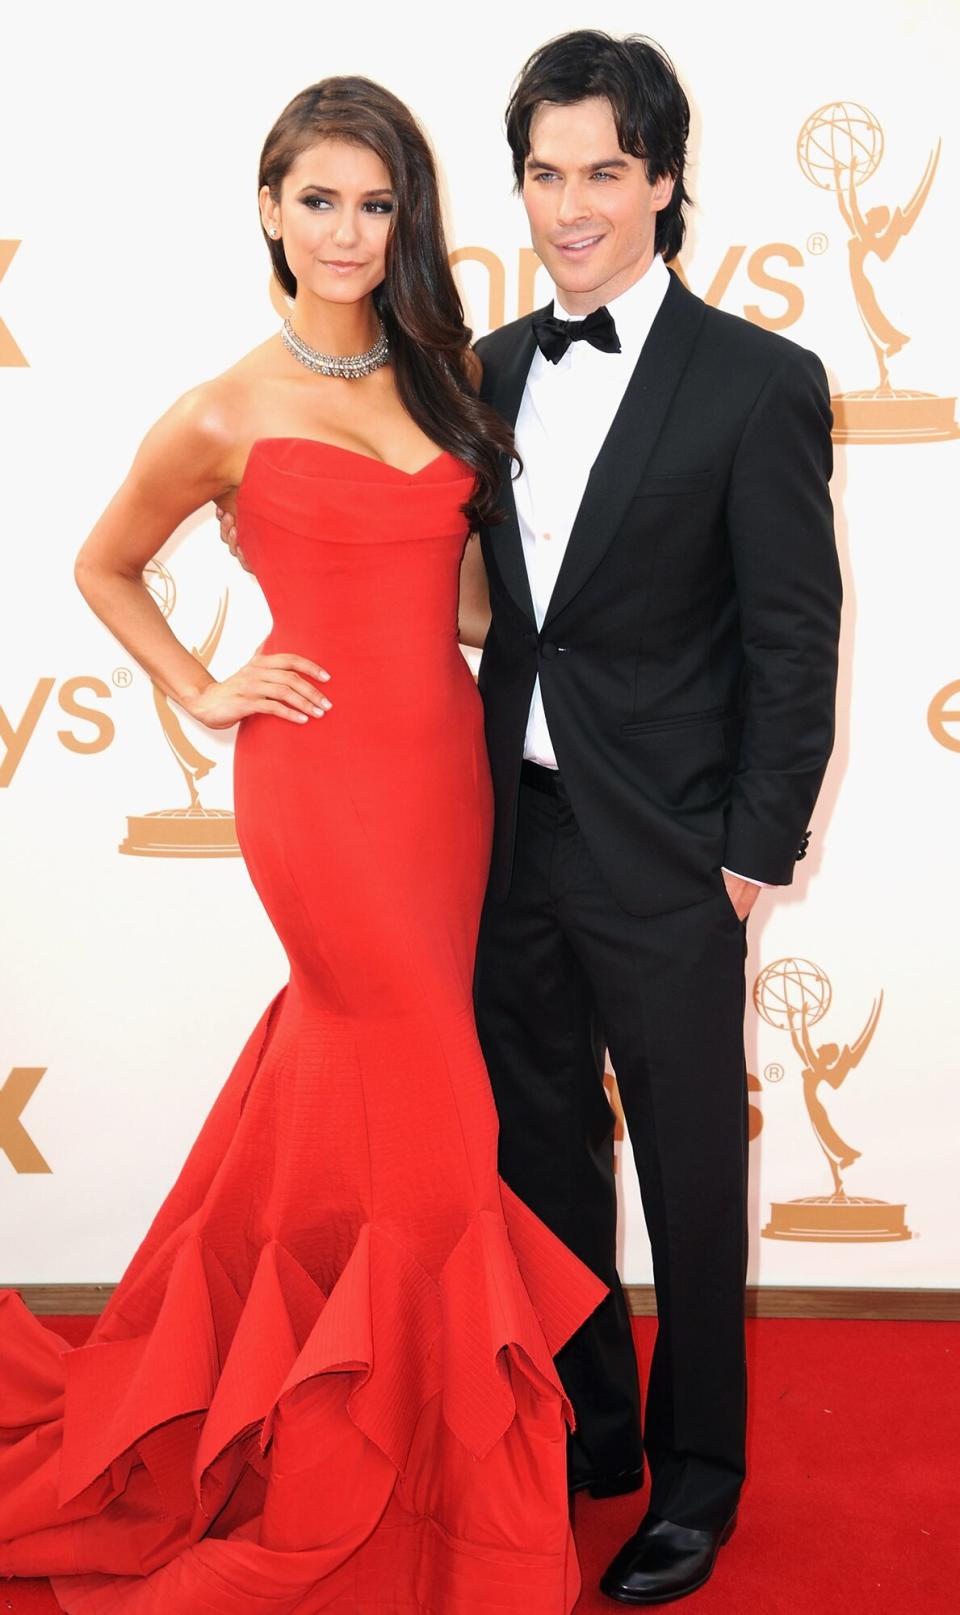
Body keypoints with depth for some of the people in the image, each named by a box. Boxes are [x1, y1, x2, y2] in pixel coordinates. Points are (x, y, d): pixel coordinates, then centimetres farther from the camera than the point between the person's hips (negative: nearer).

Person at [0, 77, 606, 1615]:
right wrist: (202, 692, 1)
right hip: (323, 780, -5)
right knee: (423, 1101, 0)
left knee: (352, 1059, 13)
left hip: (445, 763, 5)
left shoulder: (447, 376, 9)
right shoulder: (227, 417, -5)